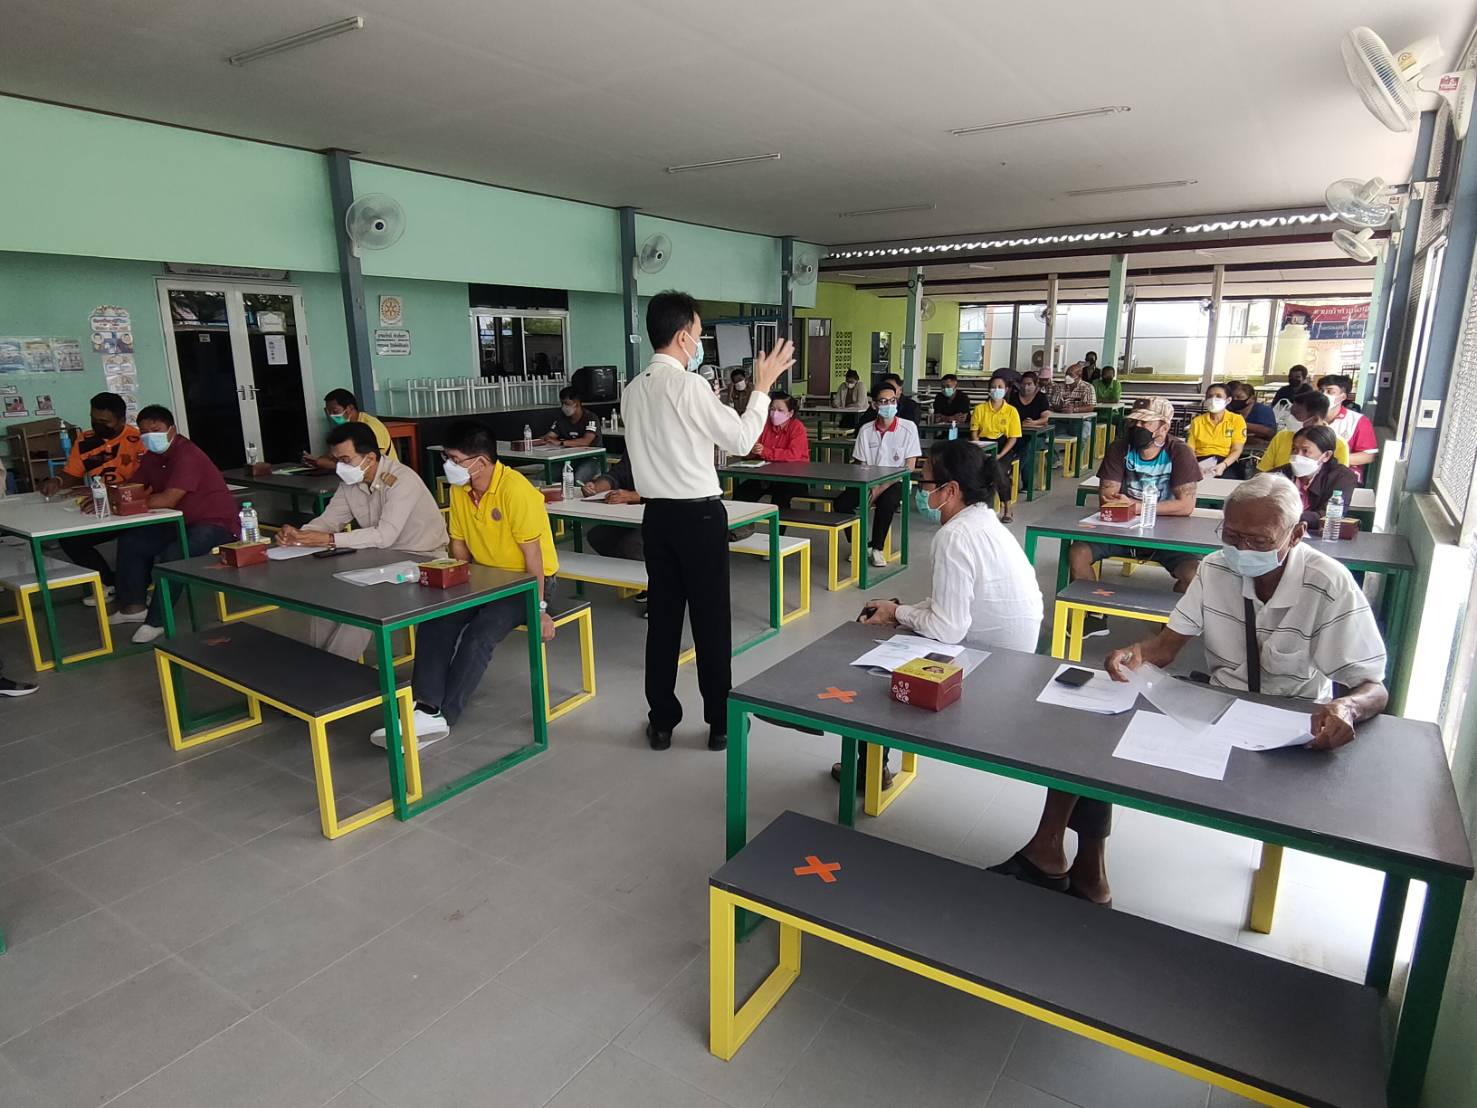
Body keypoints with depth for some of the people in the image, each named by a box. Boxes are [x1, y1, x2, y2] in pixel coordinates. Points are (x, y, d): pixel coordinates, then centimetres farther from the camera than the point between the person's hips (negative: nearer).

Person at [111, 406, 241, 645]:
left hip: (216, 524, -10)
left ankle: (156, 621, -15)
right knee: (131, 541, 8)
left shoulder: (187, 455, -20)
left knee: (173, 555, -31)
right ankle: (134, 607, 17)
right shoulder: (152, 456, 9)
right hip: (182, 522, 10)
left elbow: (168, 500, -29)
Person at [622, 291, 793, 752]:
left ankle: (661, 722, 19)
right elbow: (741, 440, -11)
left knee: (662, 615, 11)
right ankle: (720, 722, 14)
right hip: (698, 514, -6)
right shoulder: (689, 386, -15)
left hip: (657, 514, 7)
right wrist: (762, 388, -1)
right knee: (710, 618, 4)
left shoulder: (633, 390, 8)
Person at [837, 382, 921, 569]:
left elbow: (909, 466, -8)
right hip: (870, 482, 4)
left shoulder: (908, 427, -6)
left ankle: (877, 548, -11)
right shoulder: (866, 430, 3)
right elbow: (862, 464, 7)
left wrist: (882, 488, -16)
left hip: (896, 482, -3)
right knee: (842, 503, -21)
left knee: (886, 502, -36)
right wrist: (869, 488, -13)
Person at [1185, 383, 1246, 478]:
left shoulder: (1237, 420, 9)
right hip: (1200, 461, 1)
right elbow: (1190, 449, 7)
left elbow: (1237, 450, 1)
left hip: (1226, 463, -1)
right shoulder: (1197, 421, 14)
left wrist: (1223, 465, -20)